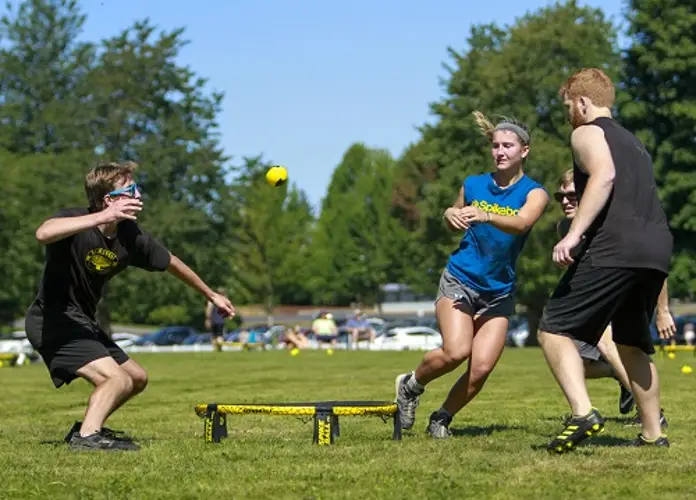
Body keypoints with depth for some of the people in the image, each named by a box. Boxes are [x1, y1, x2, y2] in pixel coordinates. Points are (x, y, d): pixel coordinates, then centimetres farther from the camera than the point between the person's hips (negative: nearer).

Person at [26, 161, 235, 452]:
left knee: (137, 378, 16)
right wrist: (103, 218, -50)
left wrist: (211, 295, 25)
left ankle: (85, 429, 23)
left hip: (83, 323, 9)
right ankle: (87, 437, -23)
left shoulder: (130, 236, -2)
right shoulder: (76, 223, -22)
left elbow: (170, 263, 15)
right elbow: (43, 233, -47)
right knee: (118, 379, -22)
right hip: (52, 321, -9)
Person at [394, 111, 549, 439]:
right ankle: (411, 385, 4)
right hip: (460, 280, 0)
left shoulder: (534, 193, -4)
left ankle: (441, 418, 13)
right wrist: (450, 214, -1)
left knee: (481, 368, -12)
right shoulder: (473, 186, 5)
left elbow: (522, 222, -27)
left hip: (499, 292, 0)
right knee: (456, 351, -24)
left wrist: (486, 216, -45)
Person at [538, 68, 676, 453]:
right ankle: (653, 433, 25)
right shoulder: (634, 144, 33)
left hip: (615, 248, -8)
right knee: (631, 342, 23)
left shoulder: (587, 133, 8)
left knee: (554, 329, -6)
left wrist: (573, 233, -23)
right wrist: (662, 307, 36)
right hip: (658, 248, 8)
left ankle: (582, 413, -25)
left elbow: (604, 176, -15)